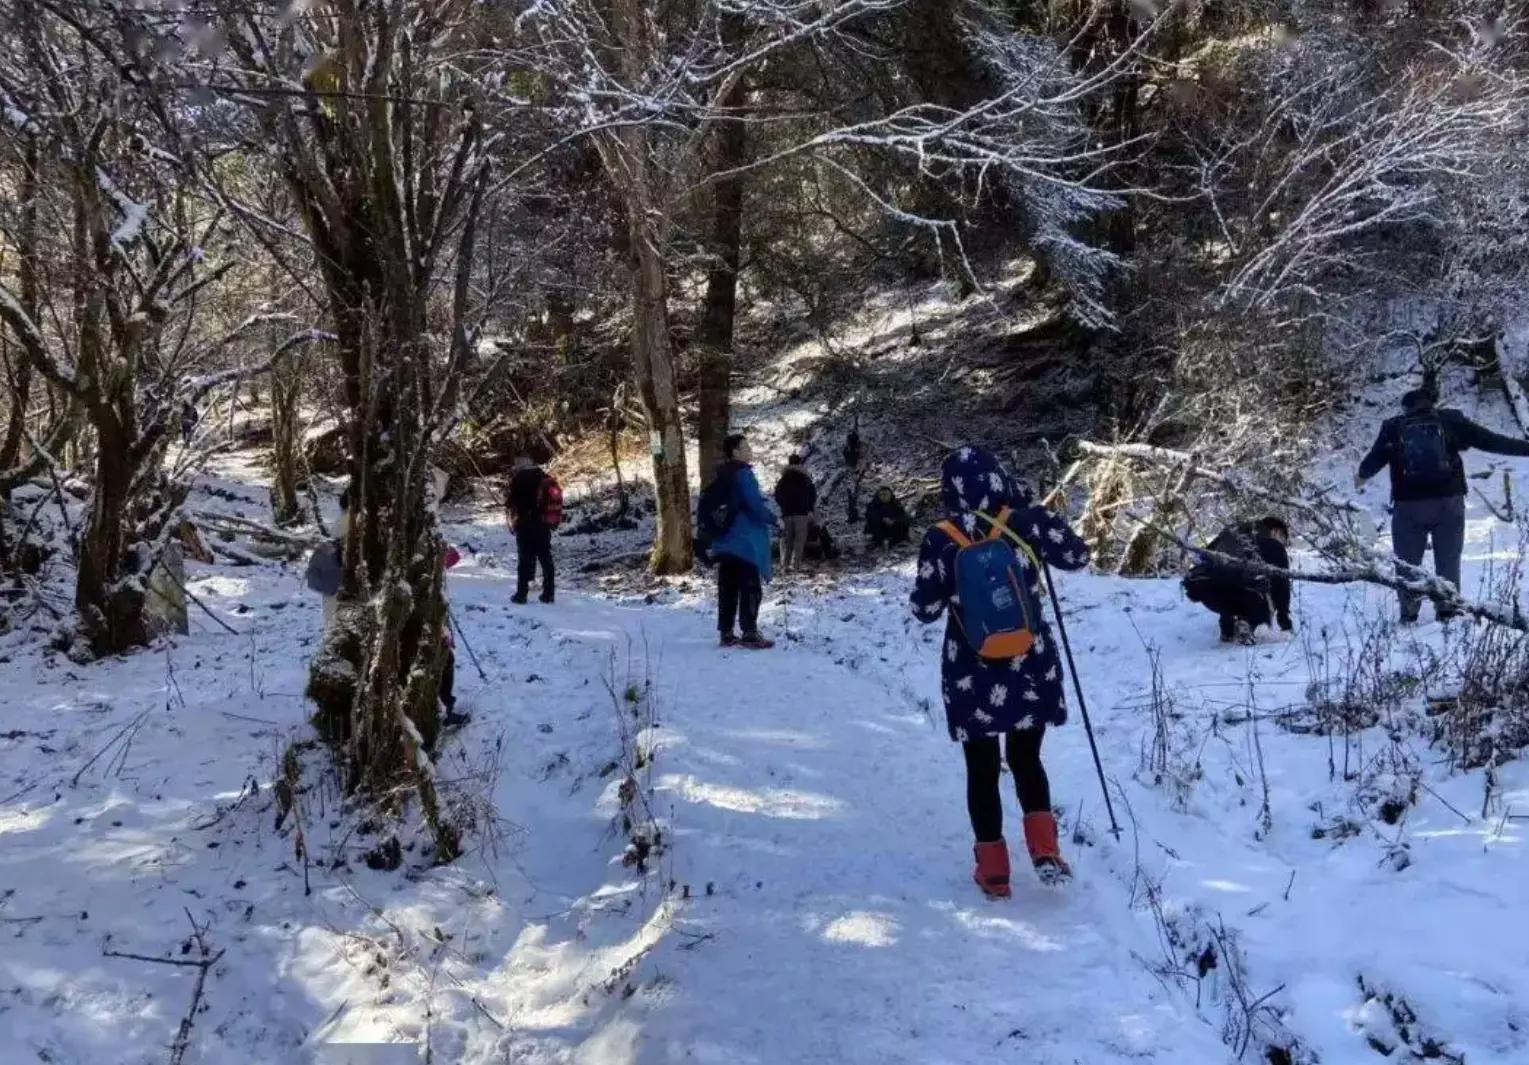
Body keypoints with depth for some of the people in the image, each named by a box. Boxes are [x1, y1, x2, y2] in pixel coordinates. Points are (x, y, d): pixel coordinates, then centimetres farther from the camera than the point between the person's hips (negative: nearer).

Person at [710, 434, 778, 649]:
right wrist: (772, 518, -3)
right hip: (746, 540, -9)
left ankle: (726, 633, 10)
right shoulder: (743, 473, -14)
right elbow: (755, 504, -20)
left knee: (728, 587, 8)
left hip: (725, 540, 9)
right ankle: (749, 634, -8)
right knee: (751, 587, -5)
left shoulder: (722, 475, 14)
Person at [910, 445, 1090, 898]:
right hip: (1031, 669, 2)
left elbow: (925, 610, -3)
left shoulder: (940, 540, -10)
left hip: (972, 675, -1)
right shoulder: (1024, 523, -8)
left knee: (982, 769, 13)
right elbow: (1077, 555, 7)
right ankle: (1044, 850, 3)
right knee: (1027, 759, 20)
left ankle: (993, 869, 16)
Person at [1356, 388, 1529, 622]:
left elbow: (1374, 459, 13)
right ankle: (1448, 613, 9)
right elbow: (1490, 440, 3)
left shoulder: (1392, 428, 4)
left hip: (1408, 506, 0)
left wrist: (1361, 477, 34)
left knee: (1407, 562, 11)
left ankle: (1409, 615, 10)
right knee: (1448, 560, 11)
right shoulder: (1450, 421, 2)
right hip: (1448, 503, 0)